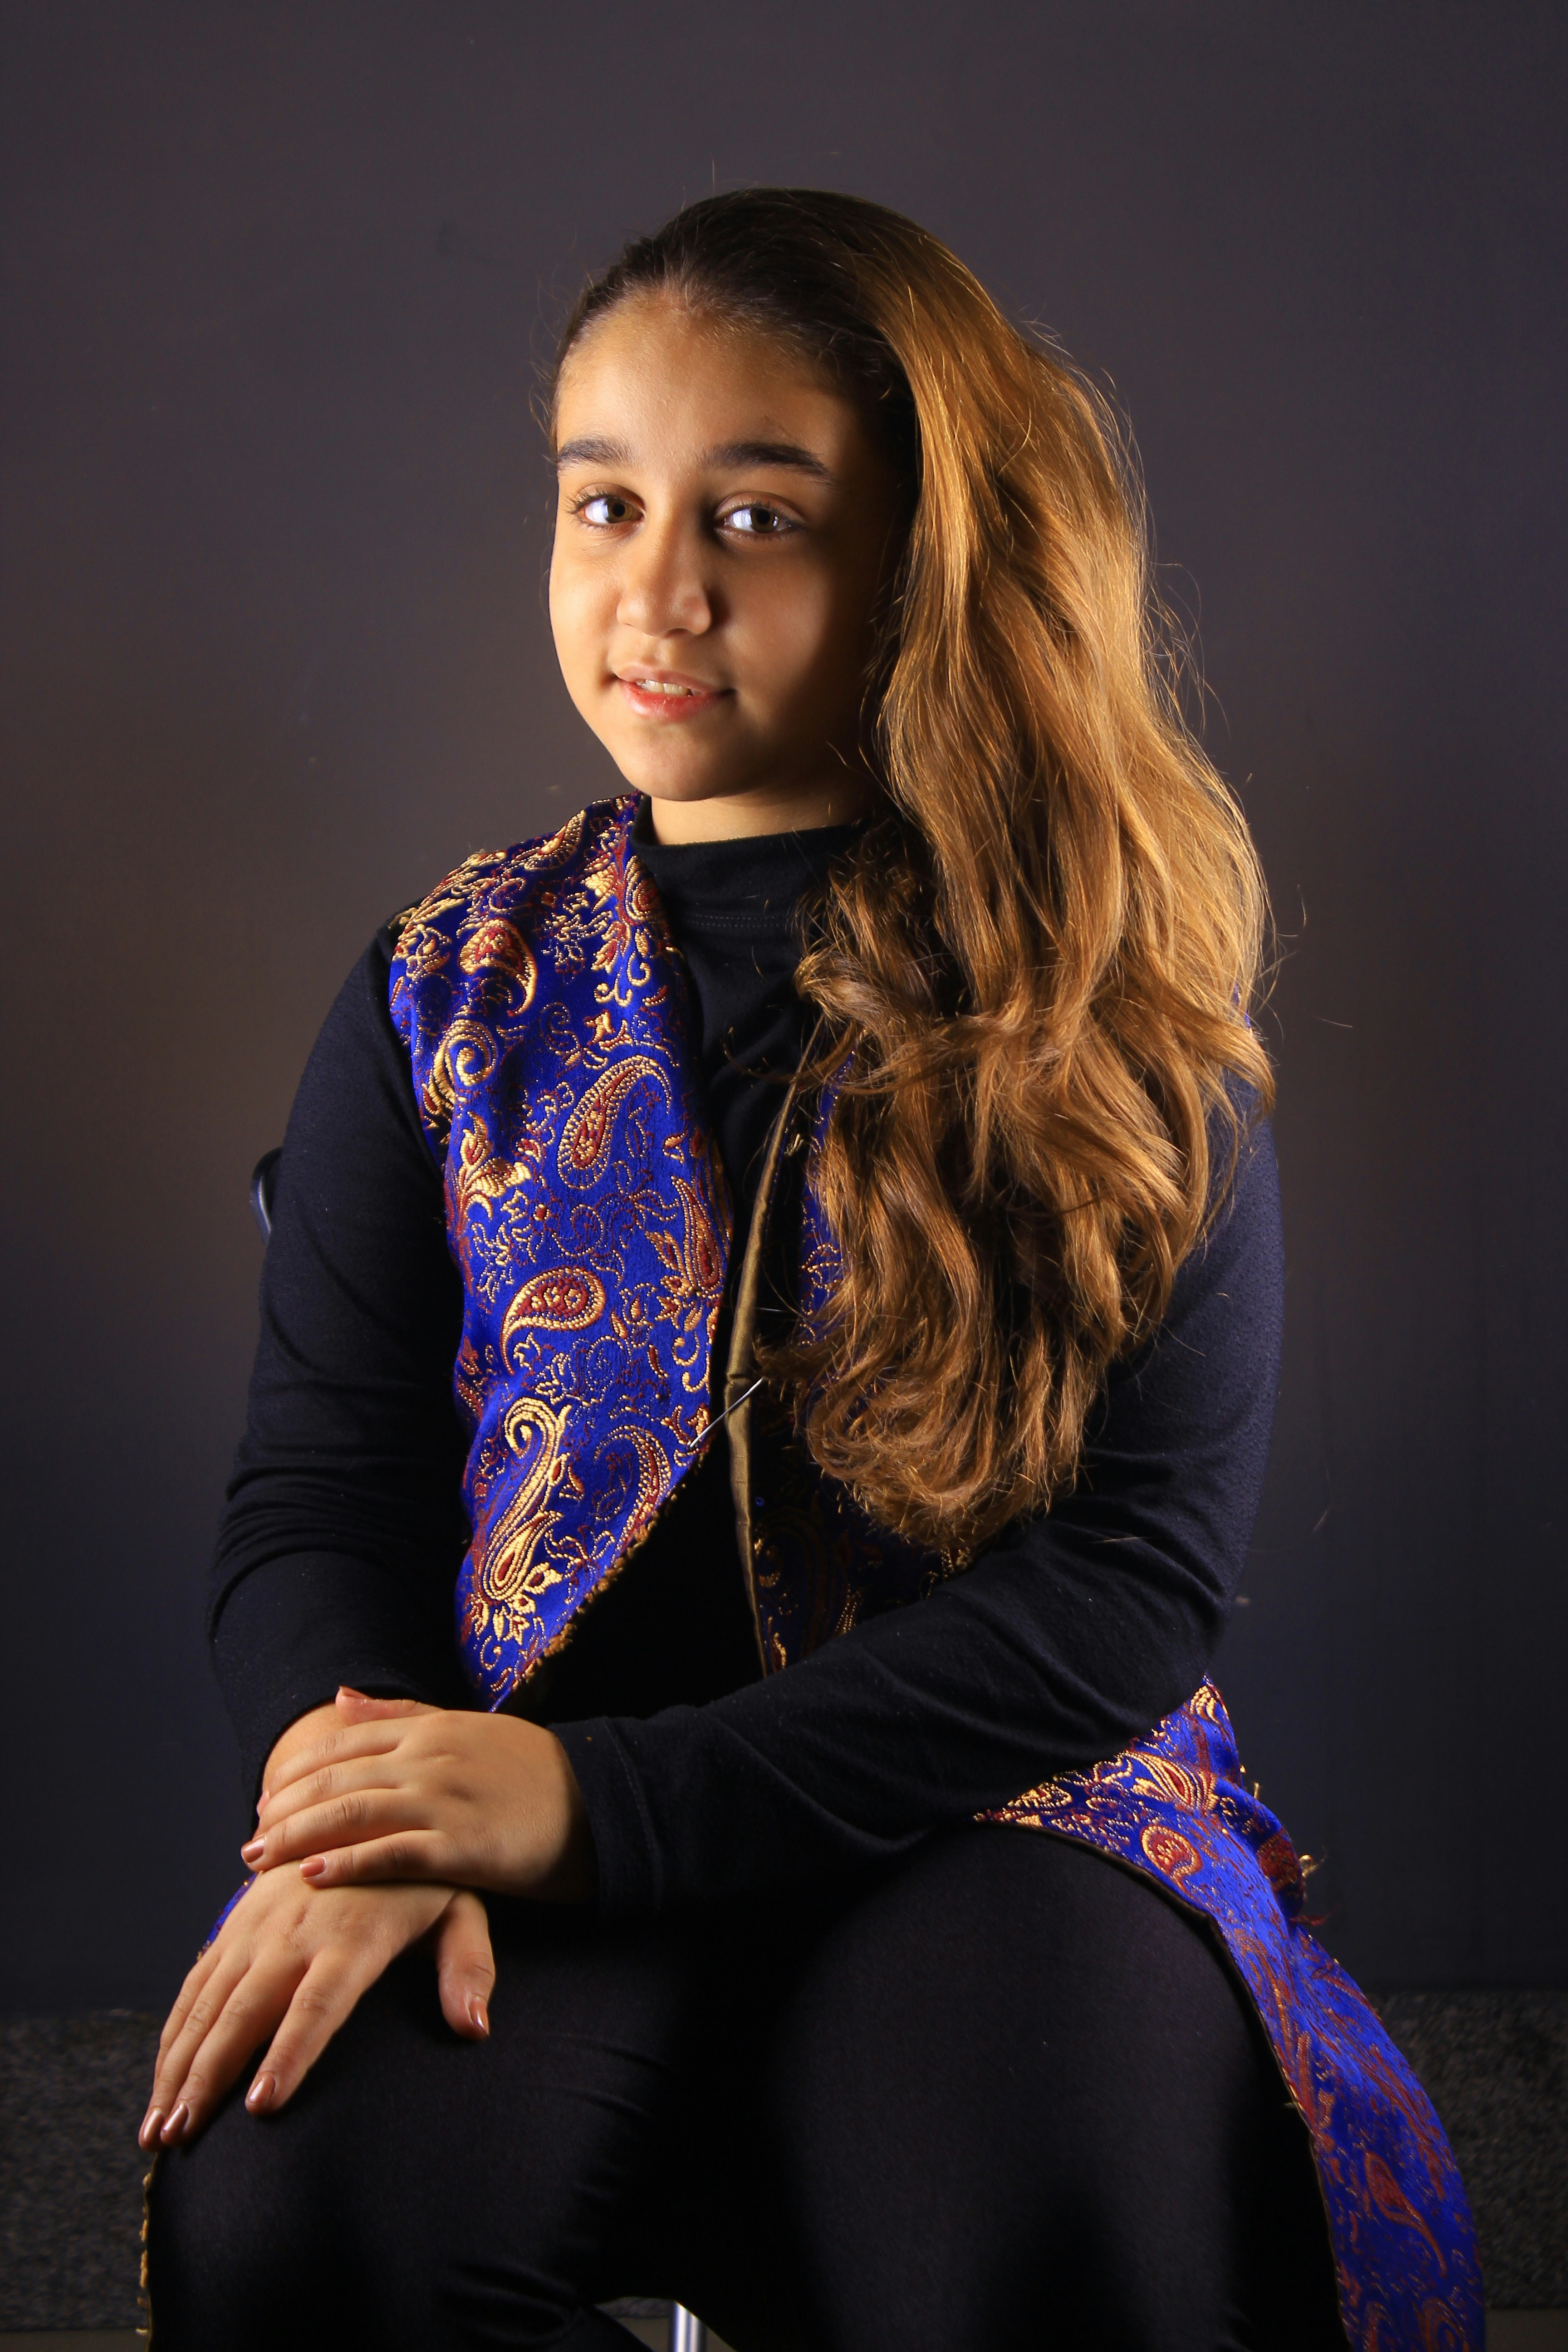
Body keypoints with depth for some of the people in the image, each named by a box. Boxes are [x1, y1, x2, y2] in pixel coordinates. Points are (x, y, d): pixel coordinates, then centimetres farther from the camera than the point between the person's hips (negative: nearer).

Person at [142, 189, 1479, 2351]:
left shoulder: (1124, 1023, 2)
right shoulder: (454, 1000, 11)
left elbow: (1141, 1571, -7)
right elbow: (313, 1501, 6)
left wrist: (612, 1801, -18)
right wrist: (357, 1805, -18)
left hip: (999, 1800, -2)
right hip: (520, 1820, 2)